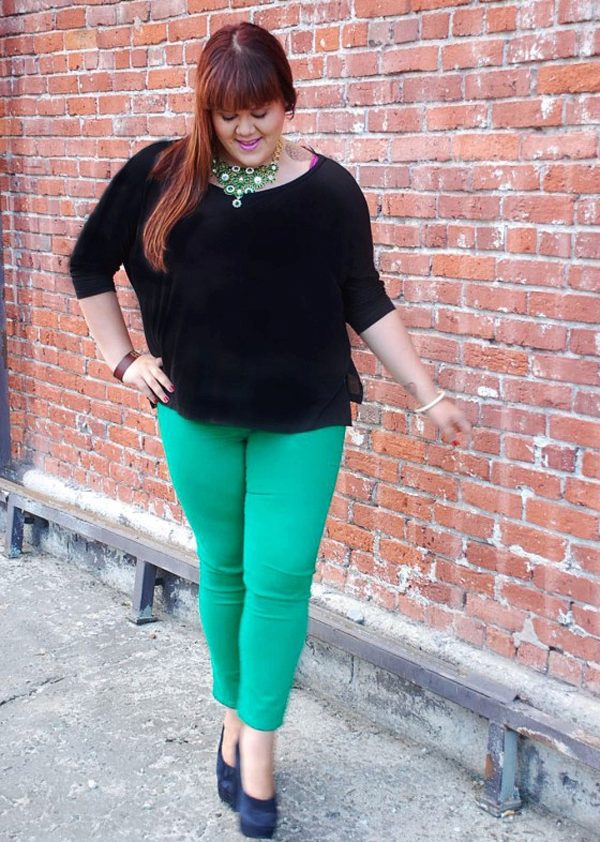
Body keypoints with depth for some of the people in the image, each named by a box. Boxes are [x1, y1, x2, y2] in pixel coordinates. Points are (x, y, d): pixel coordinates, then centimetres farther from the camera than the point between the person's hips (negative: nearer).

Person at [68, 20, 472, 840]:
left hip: (302, 419, -1)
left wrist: (430, 396, 3)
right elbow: (89, 264, 9)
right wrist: (121, 358, 3)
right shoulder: (160, 175, -3)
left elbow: (367, 304, 3)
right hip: (196, 414, 1)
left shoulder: (329, 188, -4)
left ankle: (256, 744, 13)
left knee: (280, 578, -2)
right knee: (224, 569, 12)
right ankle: (234, 718, 31)